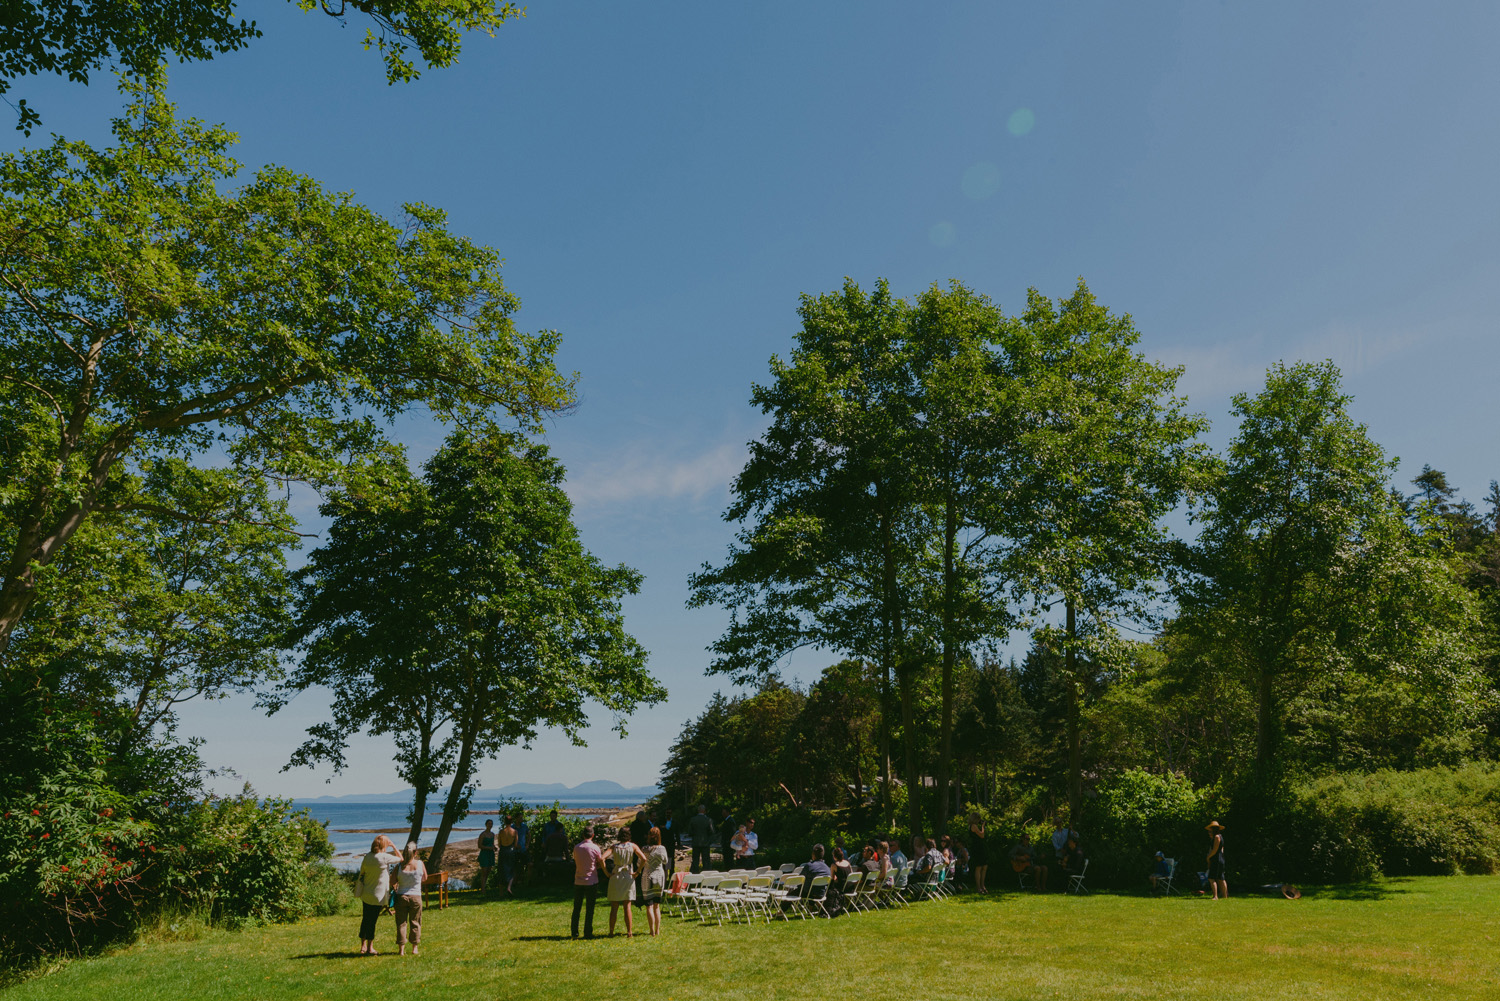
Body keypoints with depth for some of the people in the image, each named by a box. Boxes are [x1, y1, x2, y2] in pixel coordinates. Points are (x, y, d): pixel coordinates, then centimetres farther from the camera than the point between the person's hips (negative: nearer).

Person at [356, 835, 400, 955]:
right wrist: (393, 846, 2)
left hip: (366, 894, 6)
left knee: (365, 920, 15)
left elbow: (362, 874, 11)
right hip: (377, 895, -6)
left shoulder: (367, 857, 2)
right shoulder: (384, 857, -18)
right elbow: (400, 859, -5)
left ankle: (363, 946, 24)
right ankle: (370, 948, 12)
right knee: (372, 921, 3)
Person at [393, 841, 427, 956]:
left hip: (401, 896, 0)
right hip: (416, 896, 0)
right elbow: (425, 878, 3)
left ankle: (401, 949, 12)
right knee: (415, 923, 14)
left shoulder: (400, 866, -13)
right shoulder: (420, 864, -13)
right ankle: (415, 948, 21)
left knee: (401, 923, 10)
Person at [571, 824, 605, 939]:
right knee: (590, 909, 3)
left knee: (576, 908, 12)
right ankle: (587, 933, 4)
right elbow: (601, 864, -1)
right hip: (591, 882, -3)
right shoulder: (595, 848, -9)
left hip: (578, 881, 3)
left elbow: (576, 863, 11)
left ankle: (574, 933, 13)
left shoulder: (576, 847, 1)